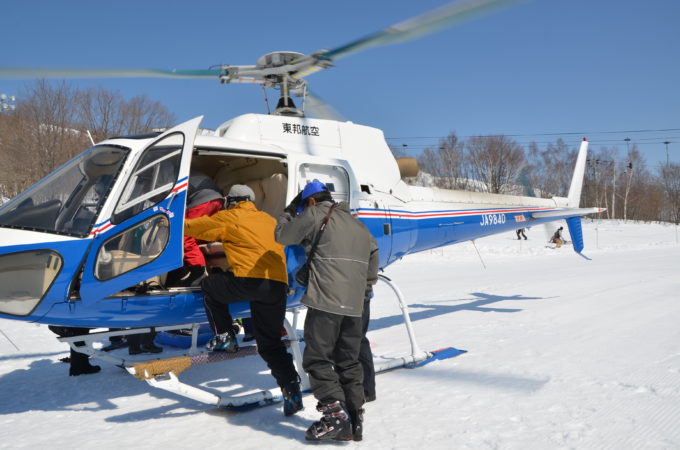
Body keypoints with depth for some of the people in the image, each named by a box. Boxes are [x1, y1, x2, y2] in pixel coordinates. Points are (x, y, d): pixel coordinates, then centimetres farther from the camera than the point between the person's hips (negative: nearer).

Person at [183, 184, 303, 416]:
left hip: (248, 280, -5)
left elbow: (193, 227, 18)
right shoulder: (269, 220, 27)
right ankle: (291, 387, 4)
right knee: (270, 343, 15)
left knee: (209, 286, 25)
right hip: (278, 285, 6)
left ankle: (224, 336, 19)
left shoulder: (229, 218, 12)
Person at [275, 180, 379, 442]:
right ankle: (355, 419, 14)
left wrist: (290, 210, 25)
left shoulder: (315, 215, 1)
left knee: (317, 359, 0)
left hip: (325, 302, -7)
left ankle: (335, 416, -8)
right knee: (348, 363, 14)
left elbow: (282, 235, 11)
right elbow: (371, 273, 25)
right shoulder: (359, 227, 23)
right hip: (354, 306, 7)